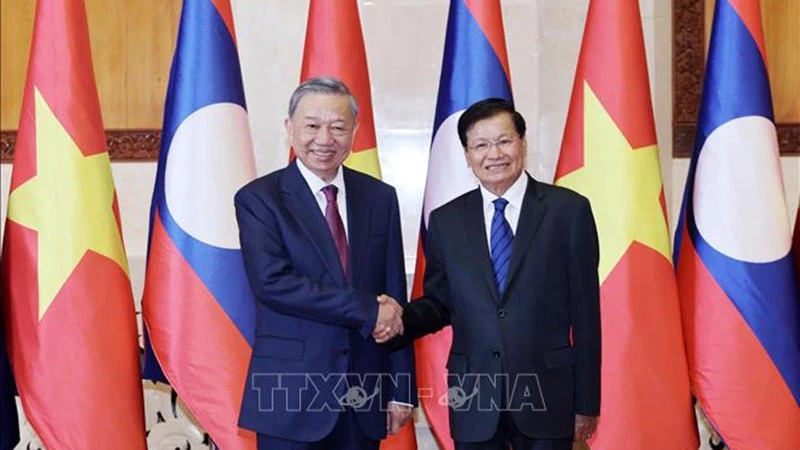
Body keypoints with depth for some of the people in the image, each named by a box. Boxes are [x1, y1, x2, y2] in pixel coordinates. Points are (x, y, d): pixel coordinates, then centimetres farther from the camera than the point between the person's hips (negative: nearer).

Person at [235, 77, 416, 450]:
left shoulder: (380, 197, 7)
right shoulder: (259, 198, -4)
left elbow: (395, 296, 6)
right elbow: (271, 282, -18)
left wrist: (401, 391, 4)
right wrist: (366, 310, -18)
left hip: (365, 398, 3)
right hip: (292, 396, -3)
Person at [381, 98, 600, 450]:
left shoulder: (568, 210, -2)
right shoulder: (446, 220, 6)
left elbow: (585, 311, -2)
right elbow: (440, 301, 10)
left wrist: (587, 403, -2)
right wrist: (400, 319, -12)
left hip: (547, 393, -2)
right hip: (472, 397, 2)